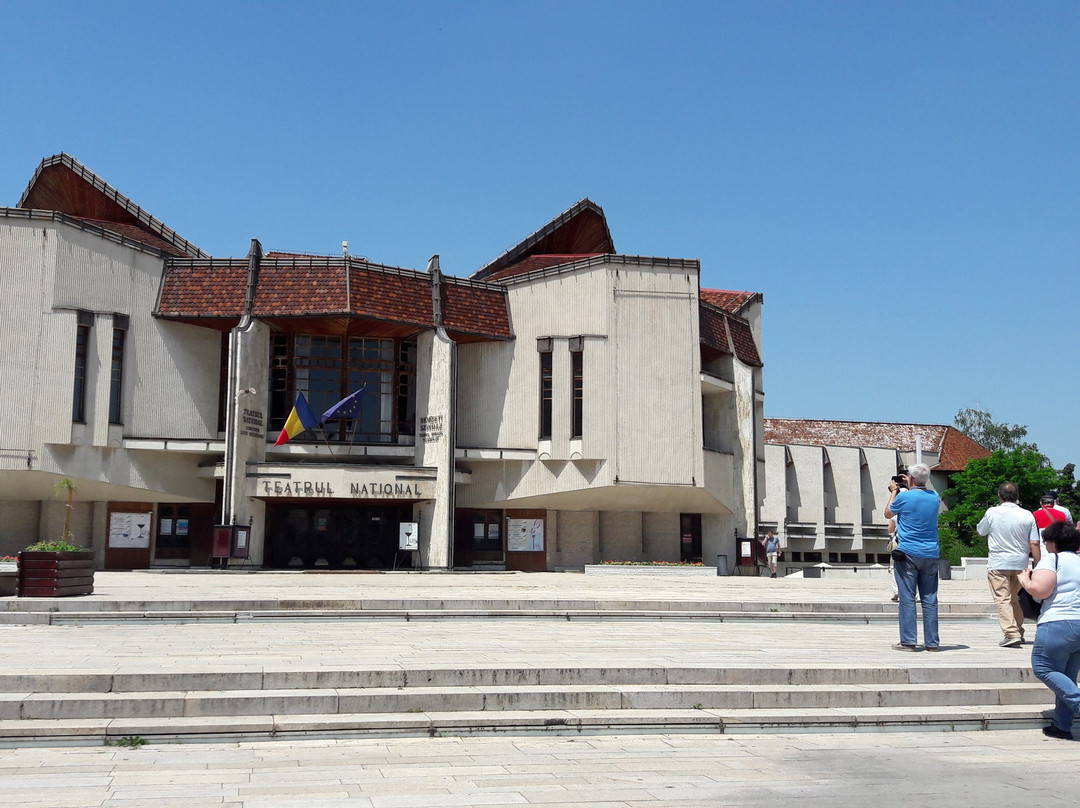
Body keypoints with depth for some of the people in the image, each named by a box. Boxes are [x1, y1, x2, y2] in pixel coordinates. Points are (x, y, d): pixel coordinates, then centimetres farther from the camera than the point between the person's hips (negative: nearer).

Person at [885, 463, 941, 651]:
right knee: (930, 600, 7)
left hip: (908, 554, -4)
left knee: (907, 599, -2)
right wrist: (910, 488, 31)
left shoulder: (903, 497, -9)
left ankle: (908, 641, -3)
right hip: (931, 554, 4)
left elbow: (888, 514, 10)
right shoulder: (935, 497, 5)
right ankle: (932, 642, 9)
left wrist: (894, 491, 19)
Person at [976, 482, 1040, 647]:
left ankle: (1011, 633, -17)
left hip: (998, 564, -4)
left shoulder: (992, 512, -7)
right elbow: (1034, 544, -2)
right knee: (1015, 598, 20)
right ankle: (1019, 632, 27)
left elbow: (980, 531, 10)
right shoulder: (1027, 515, -1)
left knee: (1003, 599, -5)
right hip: (1020, 563, 4)